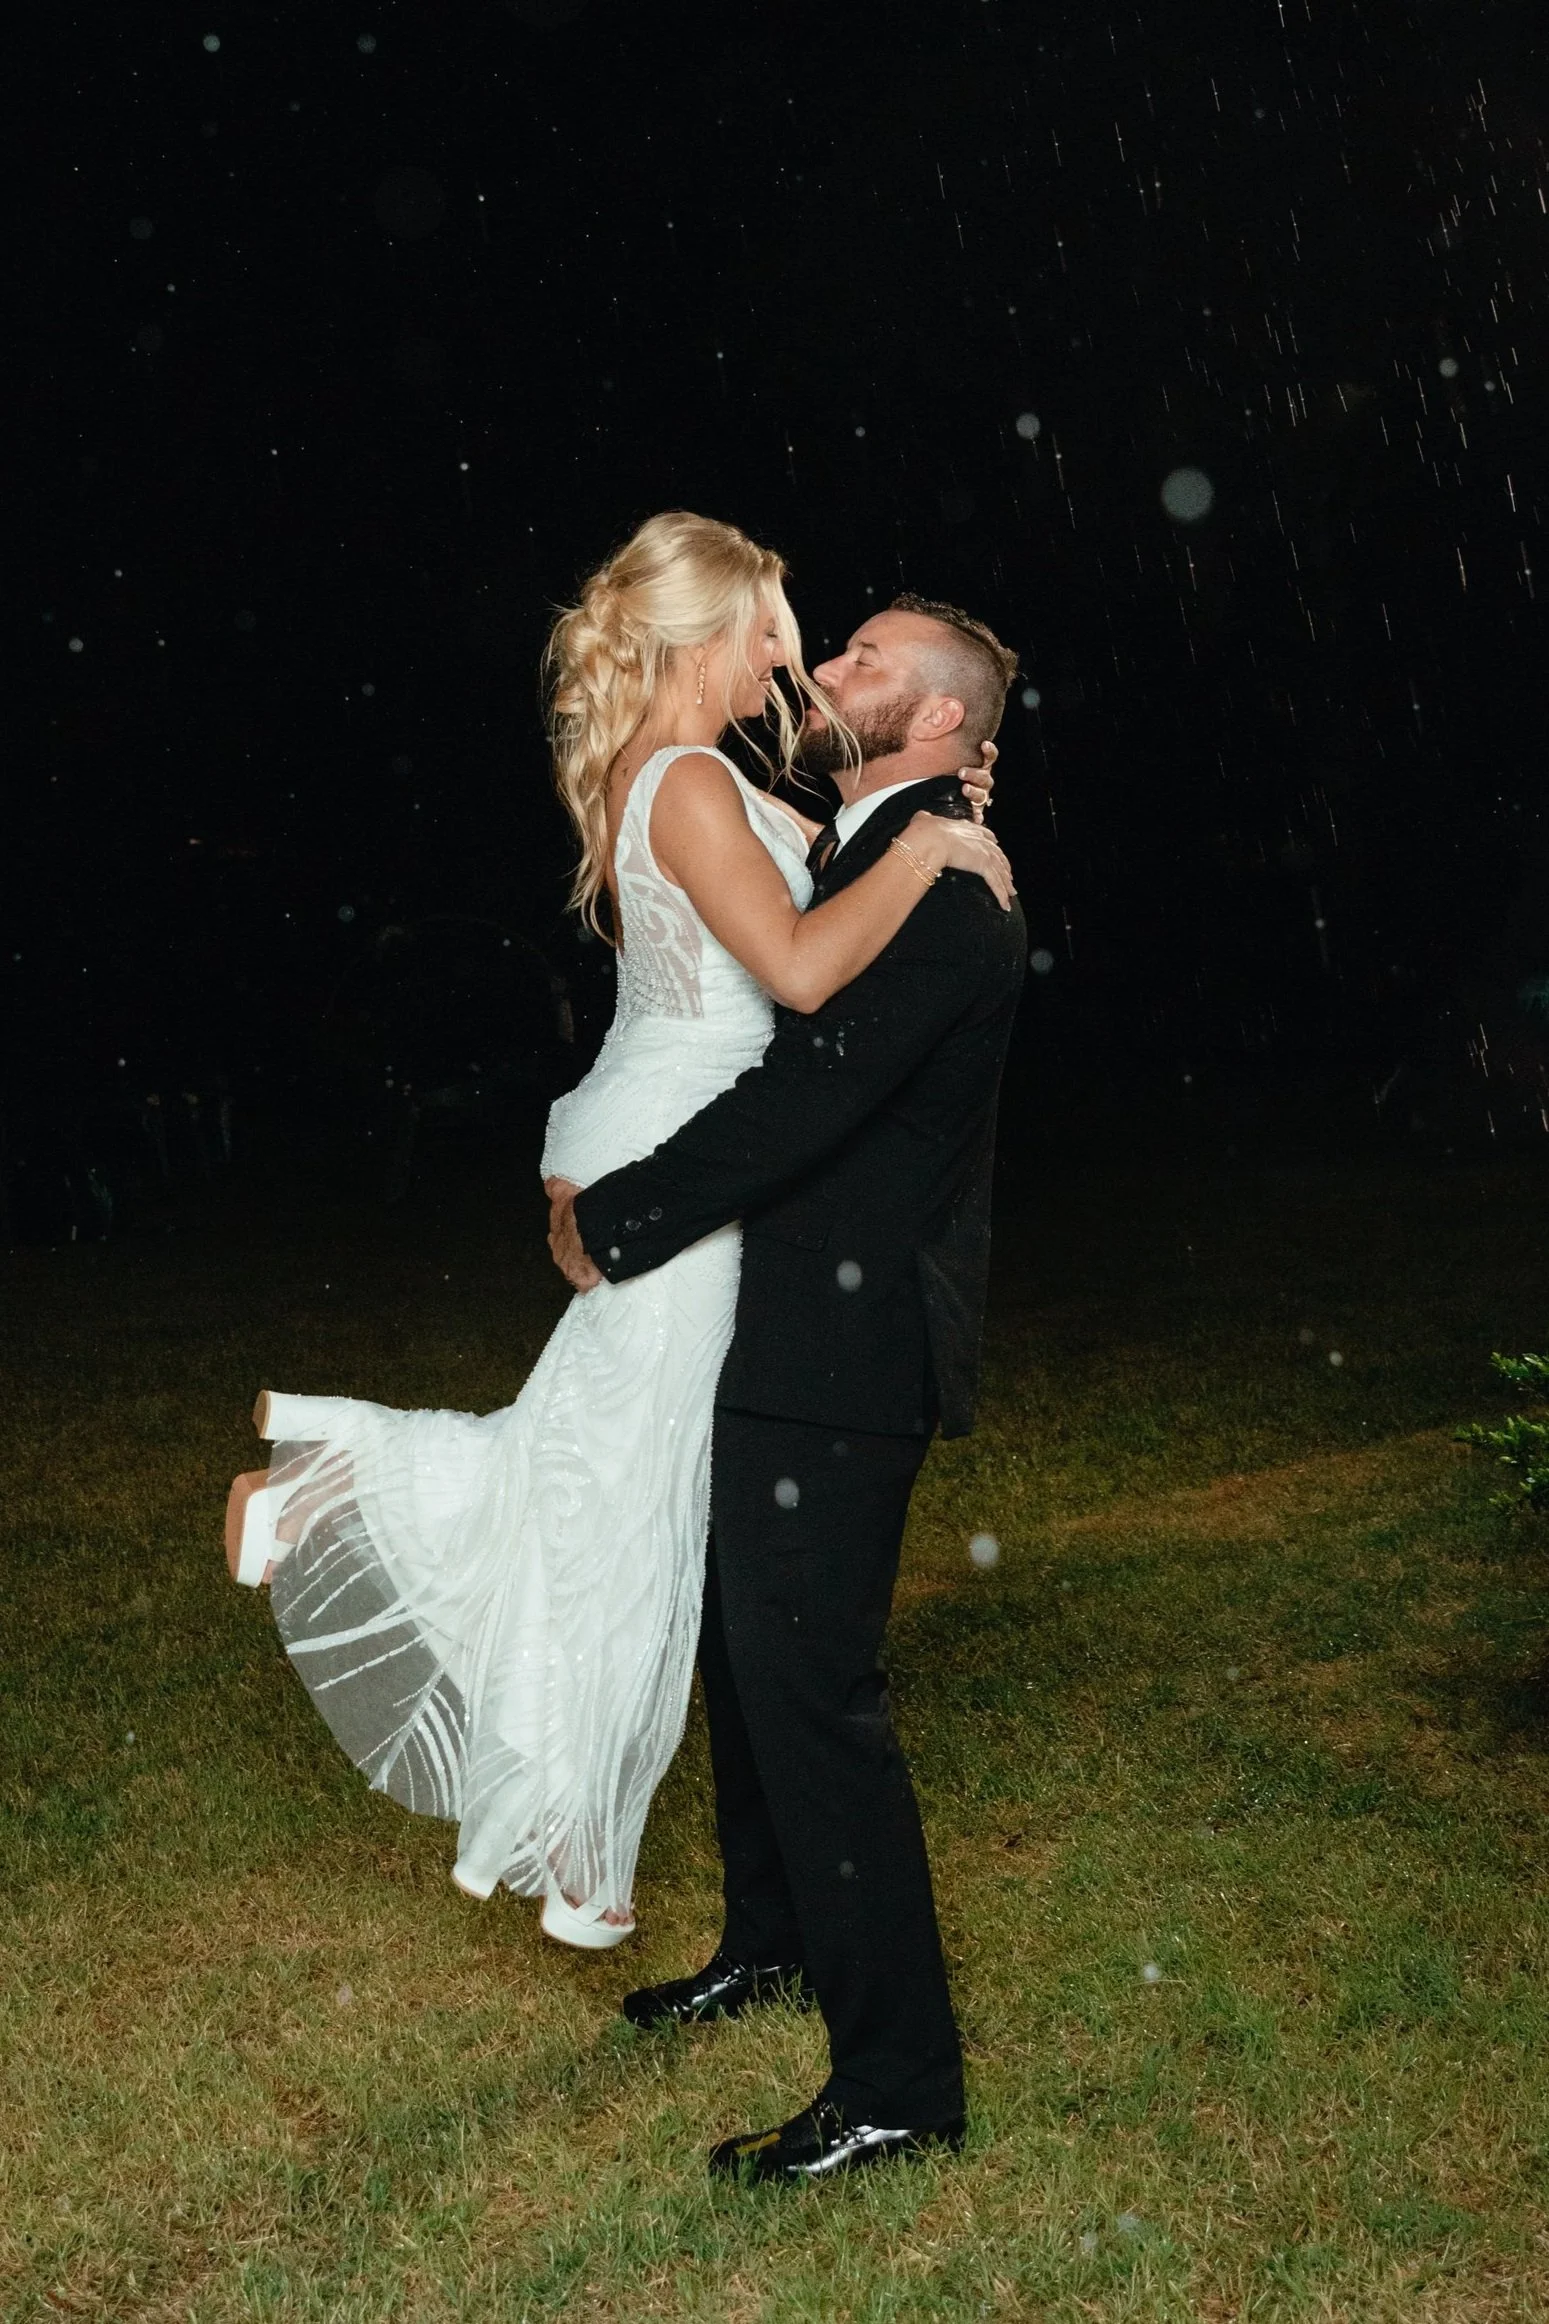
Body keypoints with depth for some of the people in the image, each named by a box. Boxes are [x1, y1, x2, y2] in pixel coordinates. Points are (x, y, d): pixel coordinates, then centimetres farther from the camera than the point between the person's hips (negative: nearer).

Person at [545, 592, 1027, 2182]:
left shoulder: (944, 888, -18)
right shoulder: (847, 858, 15)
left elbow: (804, 1097, -25)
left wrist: (612, 1223, -15)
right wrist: (604, 1186, 4)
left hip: (843, 1352, -10)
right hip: (780, 1334, 10)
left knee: (809, 1688, -5)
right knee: (745, 1646, 21)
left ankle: (898, 2081, 8)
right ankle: (772, 1943, 42)